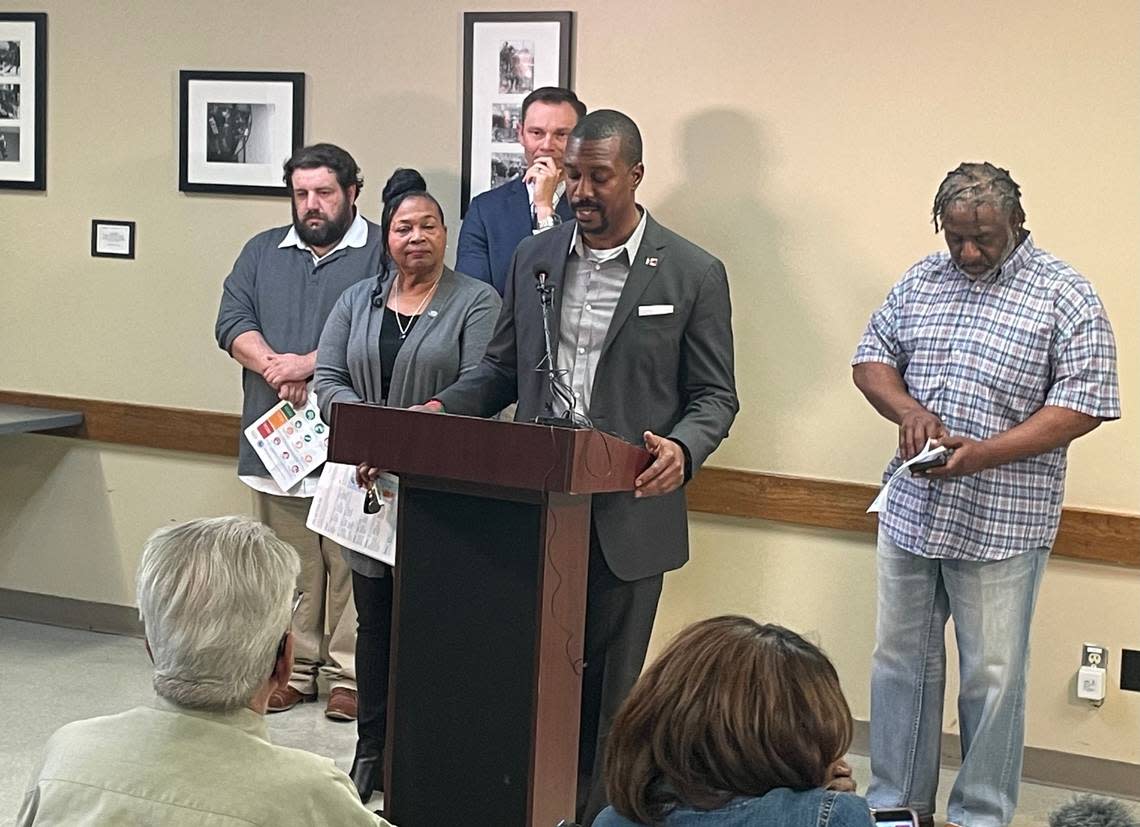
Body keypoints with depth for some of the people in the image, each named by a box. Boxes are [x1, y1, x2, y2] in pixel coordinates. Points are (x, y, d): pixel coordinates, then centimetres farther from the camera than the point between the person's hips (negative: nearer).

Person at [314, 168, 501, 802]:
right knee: (374, 618, 10)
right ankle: (371, 750, 19)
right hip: (369, 483, 4)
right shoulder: (357, 302, 13)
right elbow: (329, 379, 7)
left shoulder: (476, 302, -1)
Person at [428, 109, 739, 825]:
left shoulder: (694, 274, -3)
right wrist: (441, 409, -2)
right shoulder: (533, 258, 9)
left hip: (627, 511, -3)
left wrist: (682, 450, -21)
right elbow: (503, 369, 16)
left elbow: (715, 397, -1)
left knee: (608, 684, 7)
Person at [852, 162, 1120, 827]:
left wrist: (983, 454, -22)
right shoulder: (922, 281, 8)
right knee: (901, 661, 14)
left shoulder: (1064, 296, -8)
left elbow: (1082, 403, -13)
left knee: (992, 677, 5)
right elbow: (871, 357, 12)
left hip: (1001, 520, -5)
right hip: (911, 510, 5)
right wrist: (907, 408, -10)